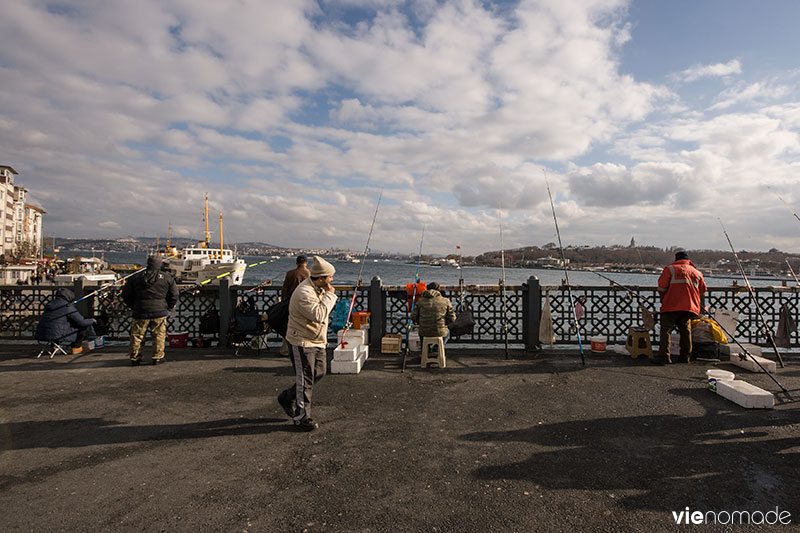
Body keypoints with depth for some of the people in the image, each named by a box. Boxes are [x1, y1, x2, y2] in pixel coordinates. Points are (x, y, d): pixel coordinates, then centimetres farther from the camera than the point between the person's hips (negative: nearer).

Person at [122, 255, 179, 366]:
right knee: (159, 335, 7)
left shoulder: (136, 278, 6)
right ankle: (158, 357, 8)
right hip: (159, 311, -1)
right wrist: (168, 309, 13)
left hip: (141, 312, 2)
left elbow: (126, 295, 10)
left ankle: (134, 358, 19)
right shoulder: (167, 277, 0)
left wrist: (134, 307, 20)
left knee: (137, 335, 12)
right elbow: (174, 295, 1)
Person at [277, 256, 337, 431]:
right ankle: (302, 417, 16)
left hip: (316, 341, 9)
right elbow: (319, 315, -32)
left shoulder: (318, 289, 8)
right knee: (305, 379, 0)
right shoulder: (304, 293, -24)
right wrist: (330, 295, -23)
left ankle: (288, 397, 32)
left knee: (319, 372, 14)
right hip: (302, 343, -9)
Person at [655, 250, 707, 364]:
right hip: (690, 307, 5)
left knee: (665, 330, -4)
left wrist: (663, 299, 12)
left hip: (672, 306, -5)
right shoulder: (697, 272, 17)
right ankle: (686, 357, 19)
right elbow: (702, 290, 22)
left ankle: (664, 357, -11)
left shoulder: (670, 269, 1)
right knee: (685, 330, 15)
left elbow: (662, 287, -4)